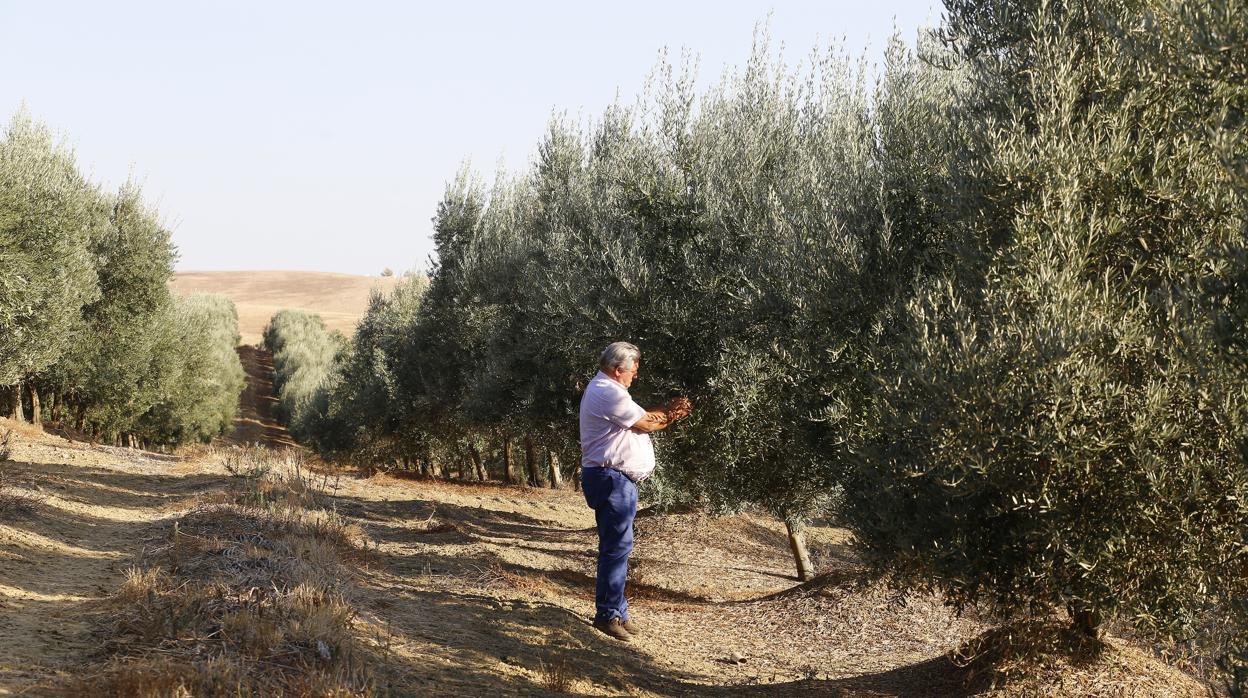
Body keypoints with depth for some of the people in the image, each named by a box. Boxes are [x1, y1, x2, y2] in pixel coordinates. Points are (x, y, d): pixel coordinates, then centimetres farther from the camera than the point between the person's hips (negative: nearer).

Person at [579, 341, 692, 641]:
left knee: (616, 546, 14)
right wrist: (669, 417, 6)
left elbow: (640, 417, 18)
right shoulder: (609, 393, -16)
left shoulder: (601, 390, 20)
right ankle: (609, 614, -8)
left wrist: (666, 411, 7)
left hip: (613, 479, 12)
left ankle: (615, 611, 20)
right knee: (617, 546, -10)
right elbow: (645, 423, -11)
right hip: (612, 479, -12)